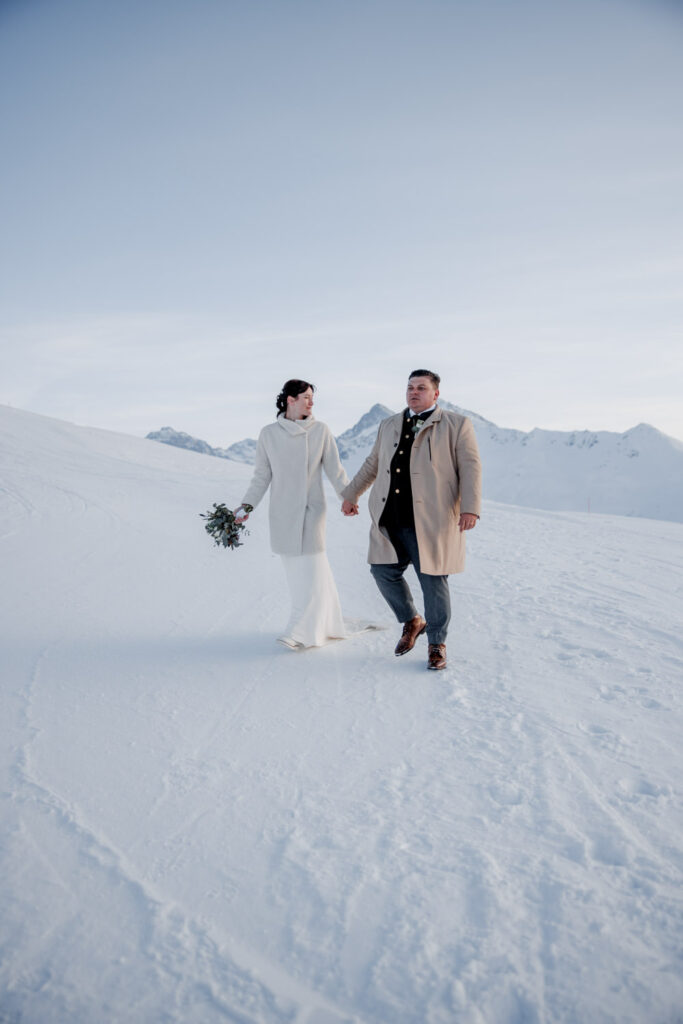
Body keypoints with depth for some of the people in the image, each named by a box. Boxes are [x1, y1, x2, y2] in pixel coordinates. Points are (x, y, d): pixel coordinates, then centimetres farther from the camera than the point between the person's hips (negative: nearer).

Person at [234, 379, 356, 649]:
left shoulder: (320, 430, 1)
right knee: (297, 571, 5)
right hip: (282, 513, 2)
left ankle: (302, 631, -2)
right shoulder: (268, 434, 4)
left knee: (311, 568, -8)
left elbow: (335, 470, 2)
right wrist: (246, 505, -4)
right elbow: (261, 477, 6)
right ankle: (326, 624, 17)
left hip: (311, 510, -2)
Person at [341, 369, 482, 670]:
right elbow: (372, 464, 26)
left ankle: (437, 644, 18)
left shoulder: (457, 425, 2)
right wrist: (350, 495, 26)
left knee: (433, 580, 0)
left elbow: (470, 468, -5)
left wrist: (470, 508, -17)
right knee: (384, 572, 6)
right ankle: (412, 622, 31)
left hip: (430, 521, -5)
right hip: (389, 521, 5)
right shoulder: (389, 425, 17)